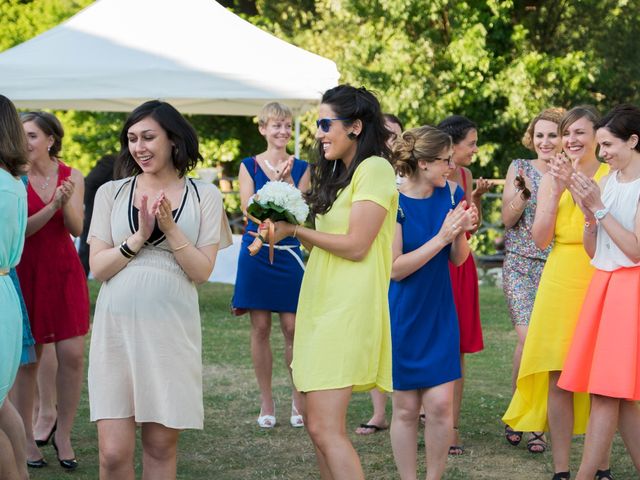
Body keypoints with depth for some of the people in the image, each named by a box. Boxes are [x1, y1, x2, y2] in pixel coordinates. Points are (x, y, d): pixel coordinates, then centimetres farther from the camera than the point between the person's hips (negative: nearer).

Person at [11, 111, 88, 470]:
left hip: (64, 271, 2)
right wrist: (52, 207, -26)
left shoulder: (72, 177, 2)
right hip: (26, 274, -2)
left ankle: (63, 432, 13)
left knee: (73, 355, -3)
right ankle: (27, 438, 15)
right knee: (28, 359, 3)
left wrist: (67, 203, -22)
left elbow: (76, 228, -3)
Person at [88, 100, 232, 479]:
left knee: (161, 446, 6)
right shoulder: (112, 194, 7)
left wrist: (170, 227, -13)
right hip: (117, 326, 1)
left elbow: (203, 271, -2)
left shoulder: (204, 196, 4)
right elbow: (98, 267, 1)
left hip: (172, 330, 0)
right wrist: (139, 237, -11)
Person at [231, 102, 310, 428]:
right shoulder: (250, 166, 4)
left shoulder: (300, 168, 6)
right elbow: (249, 209, -7)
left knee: (293, 328, -2)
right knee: (260, 328, 2)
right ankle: (266, 403, 10)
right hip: (257, 252, 0)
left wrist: (287, 180, -16)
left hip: (288, 252, 0)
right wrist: (274, 181, -17)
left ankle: (299, 399, 9)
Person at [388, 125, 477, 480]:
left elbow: (458, 259, 6)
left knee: (440, 404, -3)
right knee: (406, 408, 4)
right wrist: (440, 237, -23)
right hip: (403, 315, -4)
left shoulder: (450, 194, -1)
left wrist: (462, 231, -15)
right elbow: (395, 268, -18)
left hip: (438, 312, 4)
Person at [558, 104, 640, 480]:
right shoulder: (607, 182, 11)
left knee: (607, 393, -8)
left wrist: (599, 207, -15)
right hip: (604, 284, 7)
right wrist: (589, 212, -4)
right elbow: (592, 250, 12)